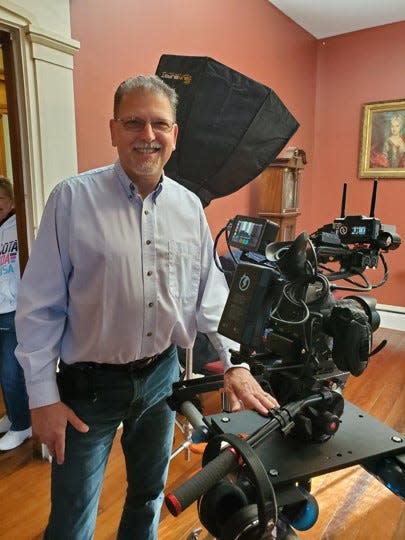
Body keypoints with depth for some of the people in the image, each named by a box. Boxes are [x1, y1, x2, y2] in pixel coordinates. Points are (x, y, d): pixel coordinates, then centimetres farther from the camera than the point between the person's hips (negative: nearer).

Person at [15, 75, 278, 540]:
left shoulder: (190, 206, 0)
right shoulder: (73, 198, -12)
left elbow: (211, 295, 4)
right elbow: (39, 305, -10)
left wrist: (233, 362, -4)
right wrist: (43, 397, -10)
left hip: (162, 374, 4)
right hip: (88, 383, -3)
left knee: (149, 494, 24)